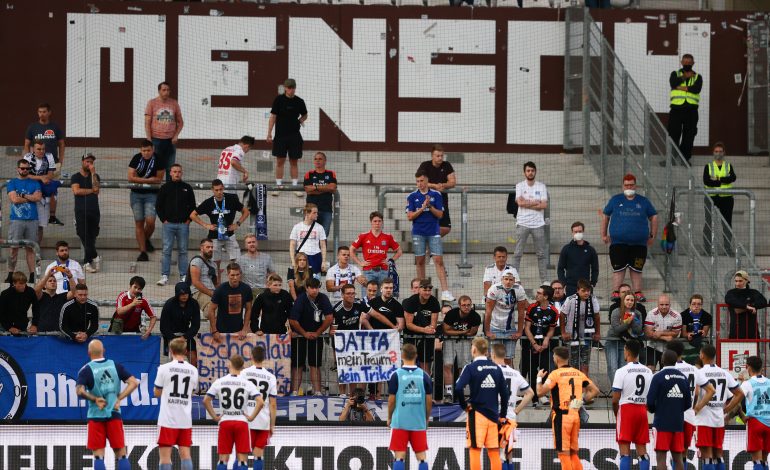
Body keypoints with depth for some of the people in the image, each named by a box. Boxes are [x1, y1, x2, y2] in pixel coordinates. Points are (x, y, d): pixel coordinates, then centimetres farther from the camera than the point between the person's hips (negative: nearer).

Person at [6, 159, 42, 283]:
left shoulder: (35, 183, 13)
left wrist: (23, 195, -5)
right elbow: (14, 199, -7)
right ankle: (10, 275, 0)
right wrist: (31, 197, -2)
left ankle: (33, 276, 2)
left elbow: (38, 197, -2)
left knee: (30, 248, 2)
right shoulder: (12, 183, 7)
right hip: (16, 220, -2)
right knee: (14, 248, -4)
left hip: (32, 220, 2)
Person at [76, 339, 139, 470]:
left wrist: (95, 399, -6)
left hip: (96, 415, -2)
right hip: (114, 414, 2)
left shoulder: (86, 370, -4)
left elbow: (80, 391, -20)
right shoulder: (115, 365, 5)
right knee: (121, 455, 8)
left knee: (98, 456, 1)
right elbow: (134, 383, -1)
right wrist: (119, 398, -3)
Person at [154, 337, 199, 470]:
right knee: (185, 454, 5)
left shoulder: (164, 368, -6)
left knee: (165, 454, 0)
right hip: (186, 419, 3)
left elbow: (157, 393, 3)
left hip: (168, 419, -3)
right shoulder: (193, 370, 5)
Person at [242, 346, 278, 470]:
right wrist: (272, 425, 10)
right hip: (264, 422, 2)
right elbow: (273, 405, 3)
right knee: (259, 454, 6)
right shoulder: (271, 377, 3)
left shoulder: (244, 373, -2)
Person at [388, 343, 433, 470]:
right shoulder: (424, 375, 1)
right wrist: (427, 418, 18)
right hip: (419, 422, 2)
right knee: (422, 456, 6)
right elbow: (429, 401, 3)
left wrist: (389, 418, 12)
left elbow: (391, 400, -3)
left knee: (399, 457, 1)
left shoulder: (396, 375, -5)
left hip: (400, 421, -2)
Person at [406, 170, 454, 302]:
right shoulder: (412, 196, 3)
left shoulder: (436, 195, 3)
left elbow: (440, 214, 1)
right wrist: (422, 208, -13)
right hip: (418, 233, 1)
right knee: (420, 261, 4)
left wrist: (430, 206, -14)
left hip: (433, 232, -1)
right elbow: (410, 216, -2)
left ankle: (445, 291, -12)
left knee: (439, 260, -8)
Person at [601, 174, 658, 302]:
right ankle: (615, 293, -3)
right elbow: (605, 216, 16)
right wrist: (604, 234, 13)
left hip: (639, 243, 1)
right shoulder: (615, 200, 9)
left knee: (636, 270, 2)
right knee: (618, 269, -5)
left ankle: (638, 293, 7)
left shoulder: (643, 201, 10)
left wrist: (652, 236, 13)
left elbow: (653, 217, 18)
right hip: (618, 243, -1)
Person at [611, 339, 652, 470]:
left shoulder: (622, 371, -10)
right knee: (642, 450, 8)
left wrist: (616, 414, 6)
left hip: (626, 410, -5)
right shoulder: (648, 372, 7)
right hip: (642, 410, 5)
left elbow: (615, 399, -10)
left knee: (625, 450, -5)